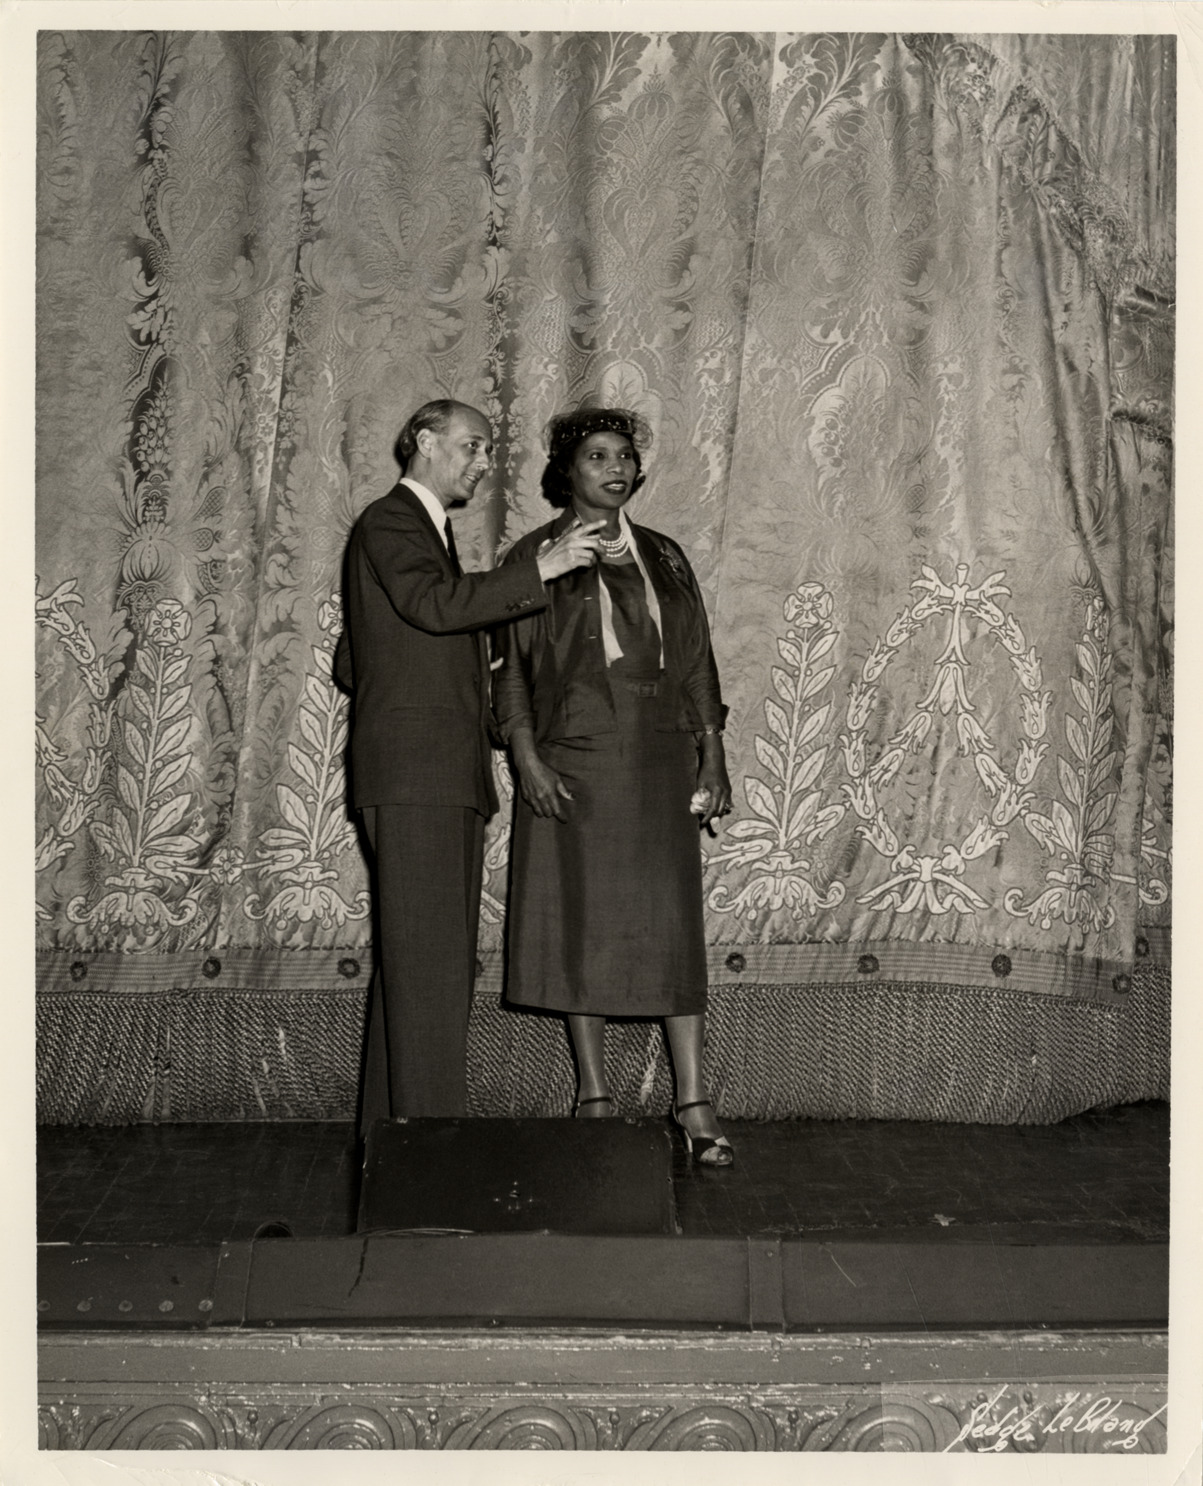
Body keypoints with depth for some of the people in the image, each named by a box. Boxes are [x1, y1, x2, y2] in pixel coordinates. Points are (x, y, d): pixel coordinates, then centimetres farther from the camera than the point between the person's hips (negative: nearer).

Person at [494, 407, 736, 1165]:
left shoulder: (663, 557, 13)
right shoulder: (534, 557, 5)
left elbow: (696, 663, 12)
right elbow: (511, 668, 1)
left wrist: (712, 754, 5)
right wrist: (527, 758, -10)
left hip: (659, 760, 2)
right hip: (572, 762, -2)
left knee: (672, 922, -3)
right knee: (581, 921, 2)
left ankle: (693, 1101, 1)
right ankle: (594, 1091, 14)